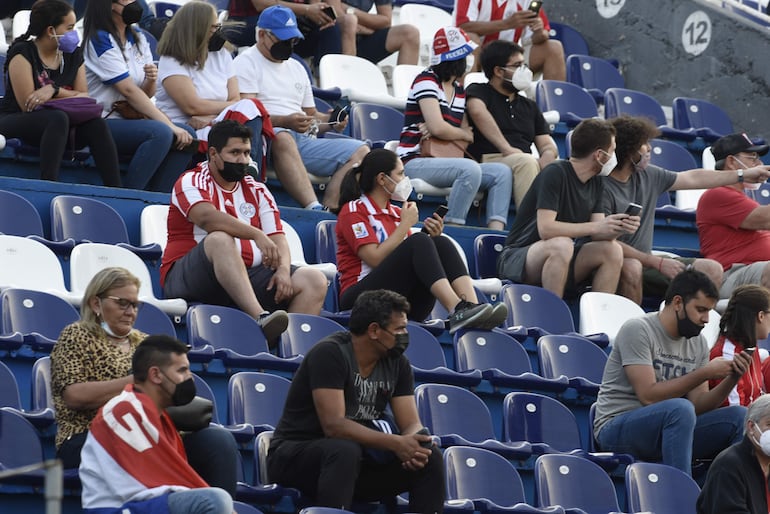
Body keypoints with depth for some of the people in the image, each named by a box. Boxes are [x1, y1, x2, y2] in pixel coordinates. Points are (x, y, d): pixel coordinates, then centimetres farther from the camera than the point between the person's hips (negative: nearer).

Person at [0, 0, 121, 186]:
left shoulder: (73, 55, 9)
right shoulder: (23, 53, -9)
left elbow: (84, 97, -1)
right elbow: (28, 104, -17)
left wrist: (54, 90, -20)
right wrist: (68, 97, -11)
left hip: (56, 124, 6)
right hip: (16, 122, -6)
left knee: (95, 123, -24)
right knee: (59, 118, -37)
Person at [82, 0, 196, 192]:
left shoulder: (138, 38, 13)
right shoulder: (100, 40, -11)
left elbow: (146, 94, 15)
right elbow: (129, 91, -18)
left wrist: (151, 80, -9)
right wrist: (169, 125, -21)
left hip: (129, 120, 8)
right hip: (102, 124, -8)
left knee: (188, 135, -12)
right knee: (161, 133, -31)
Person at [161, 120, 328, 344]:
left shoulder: (256, 191, 19)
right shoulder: (192, 182, 1)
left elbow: (277, 238, 9)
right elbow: (206, 217, -21)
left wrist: (283, 270, -12)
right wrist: (257, 235, -29)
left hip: (247, 278, 6)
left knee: (314, 281, -12)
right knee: (220, 239, -35)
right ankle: (260, 318, -51)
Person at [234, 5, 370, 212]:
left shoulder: (296, 68, 29)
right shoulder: (247, 63, 5)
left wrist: (331, 121, 8)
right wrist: (285, 122, -24)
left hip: (304, 140, 7)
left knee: (360, 151, -13)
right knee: (283, 137, -42)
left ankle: (329, 209, -34)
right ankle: (314, 209, -54)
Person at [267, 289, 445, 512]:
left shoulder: (397, 363, 2)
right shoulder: (330, 353, -19)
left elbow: (411, 424, -1)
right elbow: (333, 425, -28)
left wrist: (412, 445, -26)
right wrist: (395, 443, -34)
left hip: (357, 461, 7)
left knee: (430, 458, -12)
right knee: (345, 451, -38)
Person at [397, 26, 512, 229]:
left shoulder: (459, 91, 18)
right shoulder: (427, 81, -6)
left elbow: (465, 139, 9)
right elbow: (438, 127, -18)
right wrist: (465, 135, 0)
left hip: (442, 162, 8)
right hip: (414, 163, -8)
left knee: (502, 172, -8)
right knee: (471, 169, -33)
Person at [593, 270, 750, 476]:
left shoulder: (698, 343, 11)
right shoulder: (637, 330, -11)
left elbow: (698, 405, 5)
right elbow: (649, 396, -20)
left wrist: (732, 378, -11)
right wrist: (705, 373, -18)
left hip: (669, 428, 7)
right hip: (617, 430, -7)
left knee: (740, 416, -12)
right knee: (680, 408, -36)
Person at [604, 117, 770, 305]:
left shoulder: (648, 175, 9)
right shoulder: (603, 187, -16)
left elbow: (692, 179, 20)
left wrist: (743, 175, 24)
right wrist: (658, 263, -21)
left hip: (645, 261, 8)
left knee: (712, 270, -6)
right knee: (631, 268, -42)